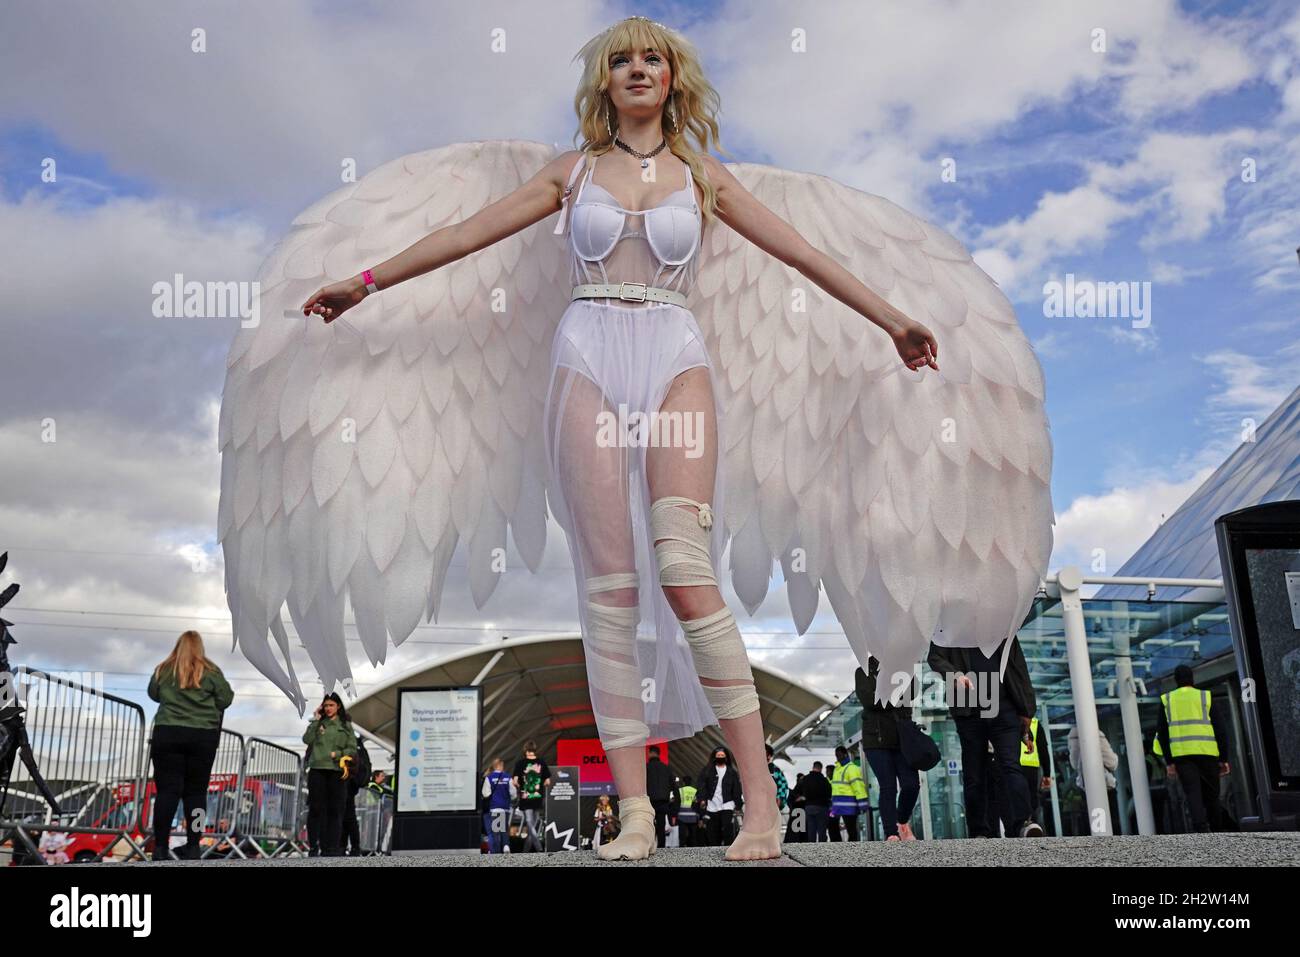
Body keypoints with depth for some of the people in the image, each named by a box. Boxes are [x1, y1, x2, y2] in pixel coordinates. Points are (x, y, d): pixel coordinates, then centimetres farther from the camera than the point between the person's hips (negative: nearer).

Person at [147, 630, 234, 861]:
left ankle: (160, 848, -5)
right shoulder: (210, 670, 1)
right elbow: (225, 699, 0)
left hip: (168, 734, 1)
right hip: (203, 736, 0)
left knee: (167, 790, 0)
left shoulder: (163, 670, 6)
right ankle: (193, 848, 4)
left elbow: (153, 694, 20)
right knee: (196, 792, 5)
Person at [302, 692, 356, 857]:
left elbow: (352, 749, 7)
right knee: (316, 809, 0)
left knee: (335, 810, 0)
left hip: (337, 771, 0)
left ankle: (332, 848, 3)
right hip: (317, 769, 0)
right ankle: (314, 847, 4)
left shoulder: (346, 725, 11)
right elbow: (307, 739, -5)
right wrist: (315, 720, -3)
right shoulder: (318, 723, 12)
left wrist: (336, 754, -8)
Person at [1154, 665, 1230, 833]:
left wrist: (1169, 762, 7)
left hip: (1180, 755, 0)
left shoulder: (1166, 700, 11)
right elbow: (1220, 729, 3)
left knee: (1193, 793, -6)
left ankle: (1201, 828, -25)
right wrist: (1223, 759, 6)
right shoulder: (1206, 696, 8)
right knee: (1211, 795, 11)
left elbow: (1162, 733, 6)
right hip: (1206, 752, 0)